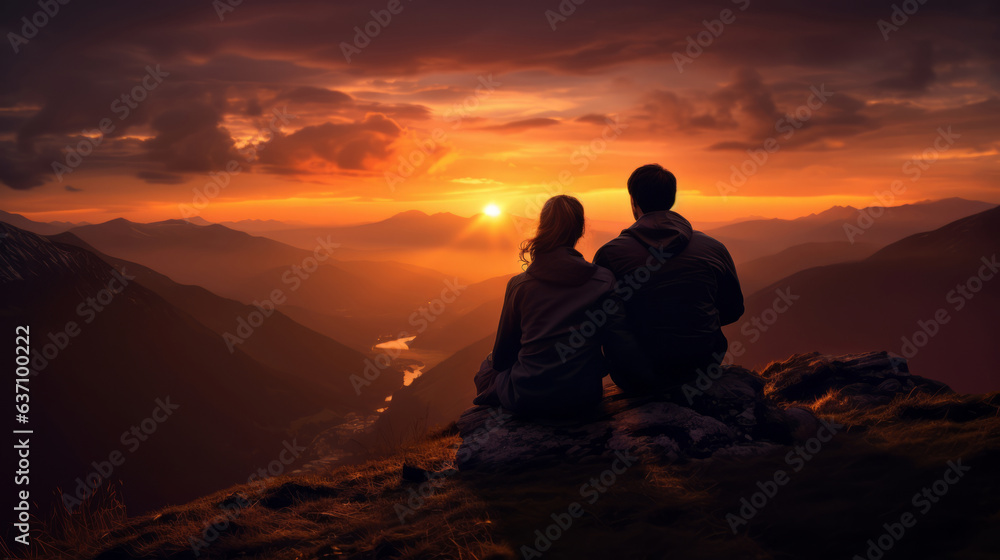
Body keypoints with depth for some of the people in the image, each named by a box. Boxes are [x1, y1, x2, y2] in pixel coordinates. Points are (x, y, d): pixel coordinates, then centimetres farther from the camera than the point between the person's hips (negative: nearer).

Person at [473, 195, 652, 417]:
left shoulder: (519, 284, -6)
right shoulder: (604, 281, -7)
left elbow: (501, 356, 5)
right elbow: (623, 351, -10)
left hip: (526, 401, -2)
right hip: (583, 400, 2)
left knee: (489, 365, 30)